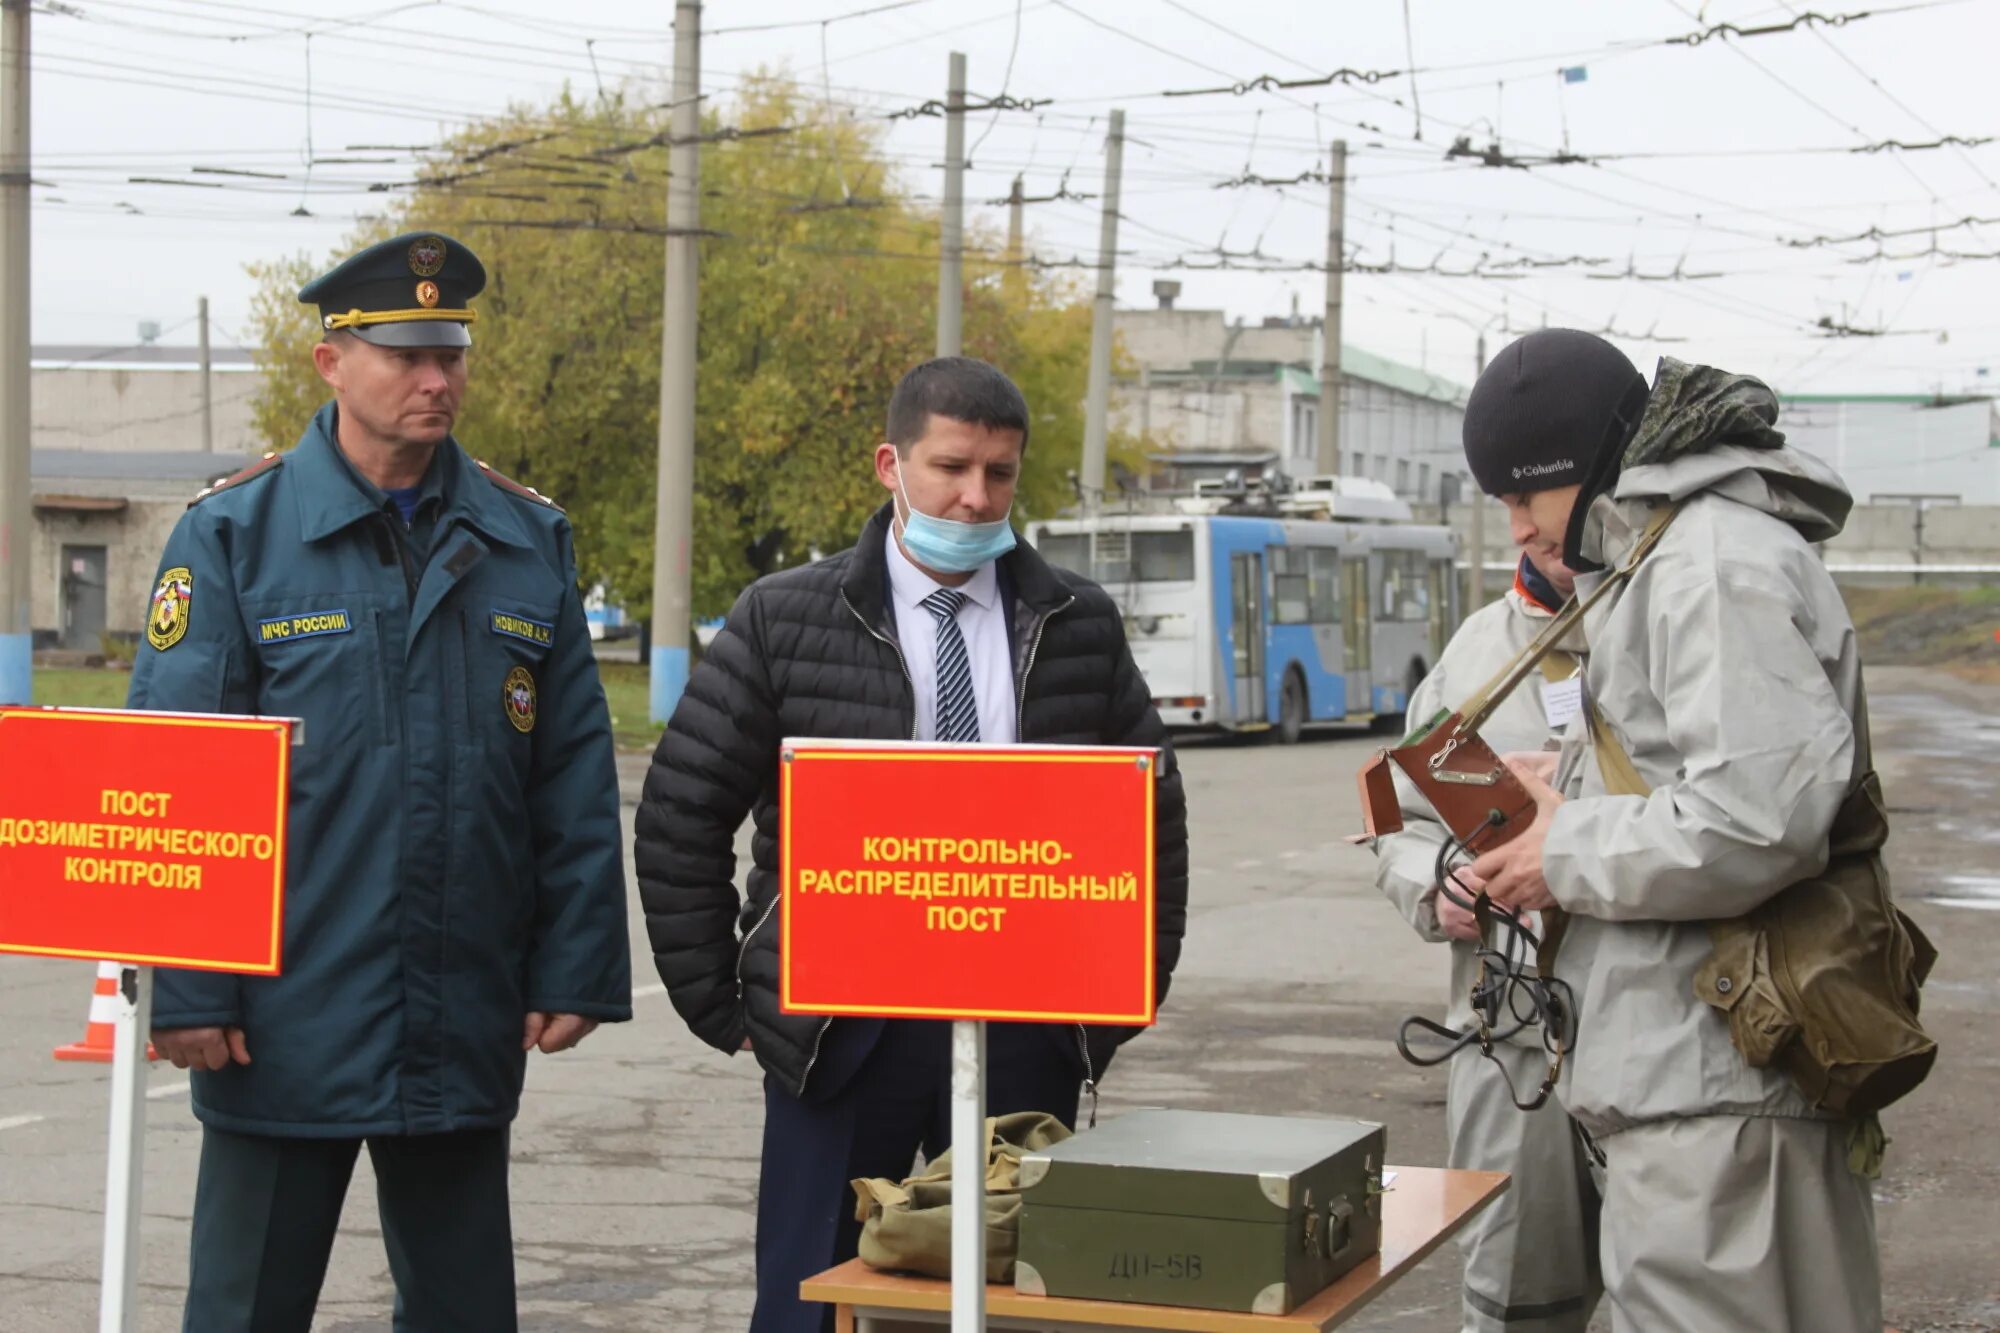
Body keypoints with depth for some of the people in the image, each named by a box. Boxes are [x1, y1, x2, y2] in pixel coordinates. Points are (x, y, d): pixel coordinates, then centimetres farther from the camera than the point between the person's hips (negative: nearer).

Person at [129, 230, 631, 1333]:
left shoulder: (529, 539, 7)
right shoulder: (232, 533, -3)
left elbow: (576, 779, 7)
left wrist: (574, 970, 1)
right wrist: (186, 989, -11)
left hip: (469, 1027, 3)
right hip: (285, 1024, -3)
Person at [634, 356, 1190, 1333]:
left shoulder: (1079, 627, 6)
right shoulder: (782, 621, -1)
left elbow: (1154, 811, 14)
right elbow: (680, 818, 1)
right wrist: (722, 1005, 0)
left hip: (1028, 1029, 2)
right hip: (841, 1028, -2)